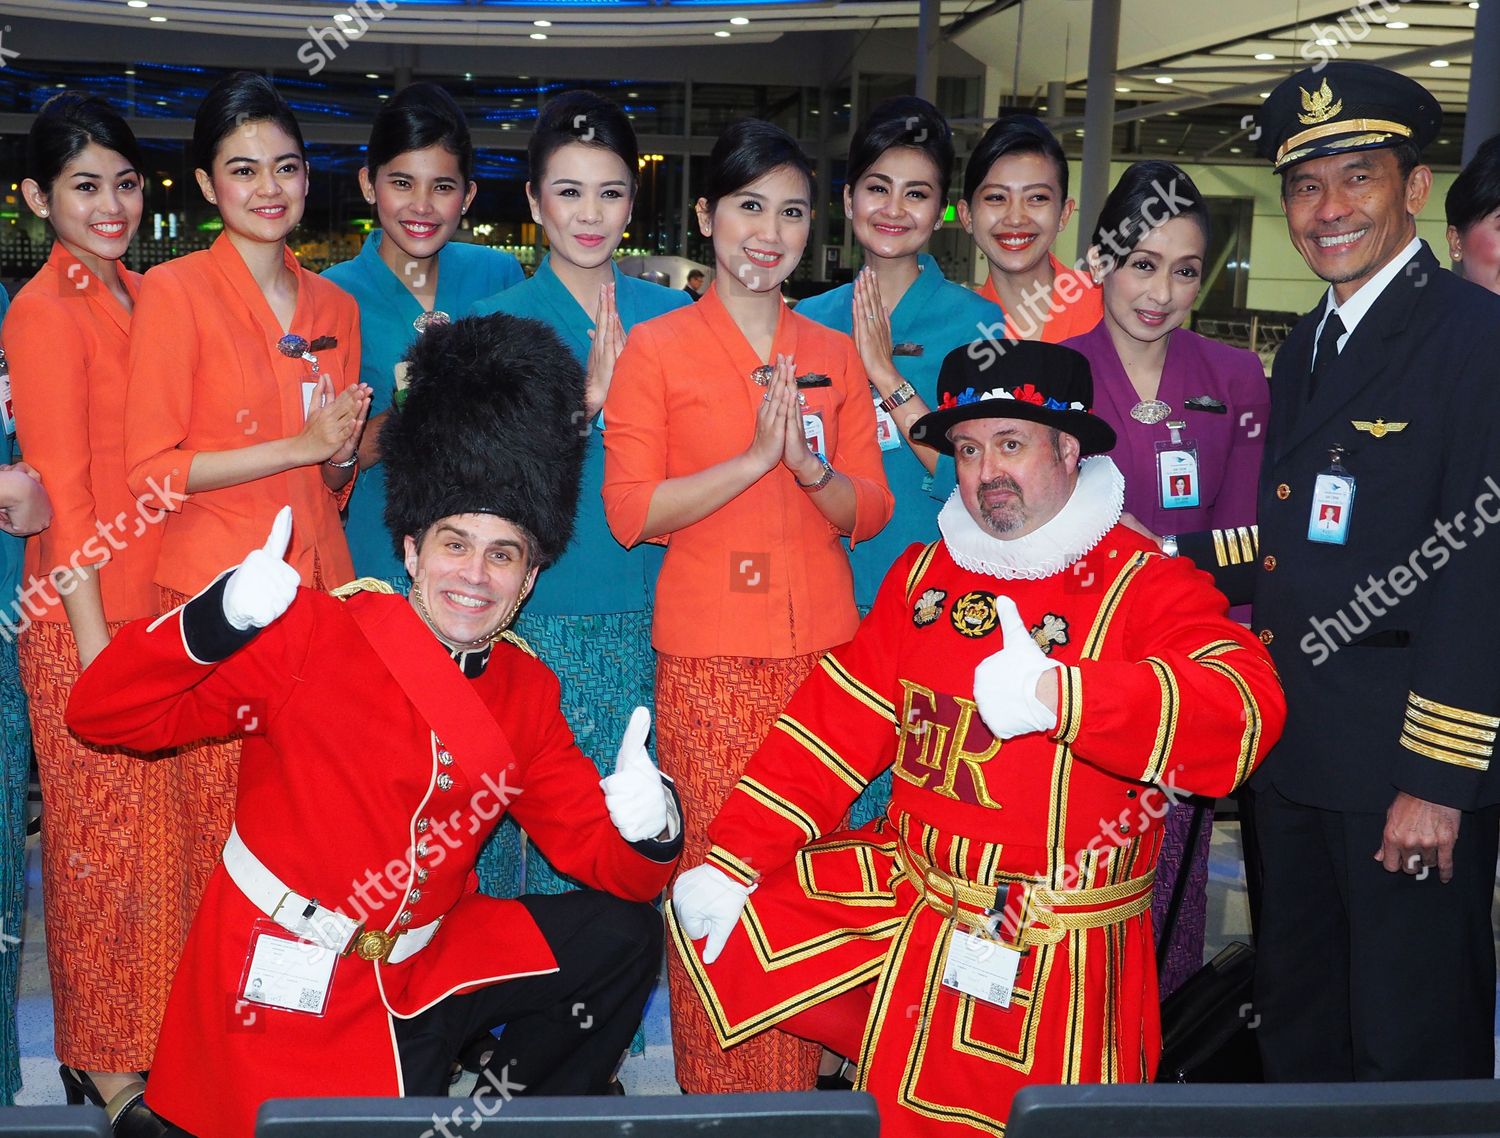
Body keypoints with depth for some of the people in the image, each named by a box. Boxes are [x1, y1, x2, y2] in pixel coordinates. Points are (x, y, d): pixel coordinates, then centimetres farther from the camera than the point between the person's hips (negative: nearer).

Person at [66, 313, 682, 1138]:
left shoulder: (526, 691, 2)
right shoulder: (312, 637, -13)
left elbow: (602, 856, 3)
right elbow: (100, 715, -15)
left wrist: (646, 828, -22)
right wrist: (226, 612, -32)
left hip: (417, 967, 6)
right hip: (288, 998, -5)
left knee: (621, 935, 0)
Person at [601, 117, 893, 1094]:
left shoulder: (836, 355, 12)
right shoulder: (657, 348, 2)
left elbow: (869, 512, 11)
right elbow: (629, 512, -6)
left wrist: (814, 468, -10)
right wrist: (755, 457, -14)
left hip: (822, 649, 3)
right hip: (710, 657, -3)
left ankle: (800, 1080, 20)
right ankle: (718, 1089, 14)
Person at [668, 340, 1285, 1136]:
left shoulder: (1144, 585, -11)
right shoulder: (923, 575, 7)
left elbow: (1247, 708, -28)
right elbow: (838, 723, 5)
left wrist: (1059, 694, -35)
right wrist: (732, 859, -1)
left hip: (1056, 954, -5)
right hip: (900, 892, 5)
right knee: (712, 924, -1)